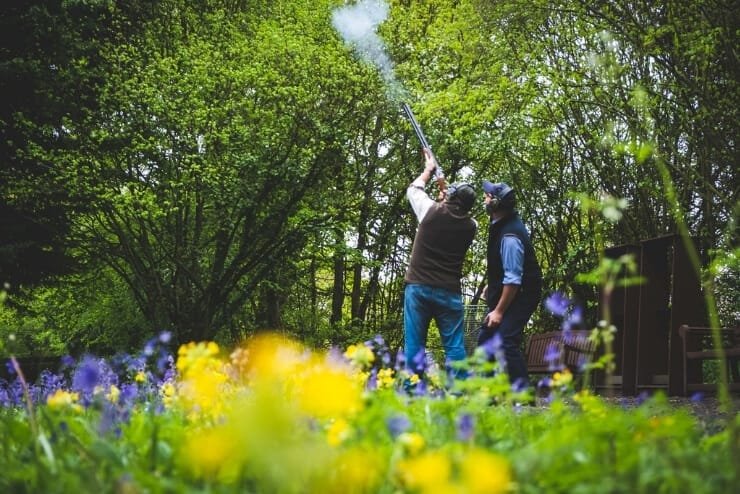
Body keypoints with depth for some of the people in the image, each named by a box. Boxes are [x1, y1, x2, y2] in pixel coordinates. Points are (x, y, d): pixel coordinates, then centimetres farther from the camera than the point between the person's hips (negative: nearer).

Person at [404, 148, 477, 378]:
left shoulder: (432, 211, -6)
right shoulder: (470, 226, 1)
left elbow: (413, 189, 14)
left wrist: (429, 169, 29)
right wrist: (446, 190, 33)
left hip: (418, 287, -1)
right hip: (449, 293, 1)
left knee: (414, 345, 0)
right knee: (454, 346, 2)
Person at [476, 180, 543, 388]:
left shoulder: (510, 236, -26)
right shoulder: (500, 224, 5)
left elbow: (513, 279, -27)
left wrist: (499, 311, -23)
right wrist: (491, 286, 23)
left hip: (520, 296, -10)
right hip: (503, 293, 10)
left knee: (506, 342, -20)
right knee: (485, 338, 11)